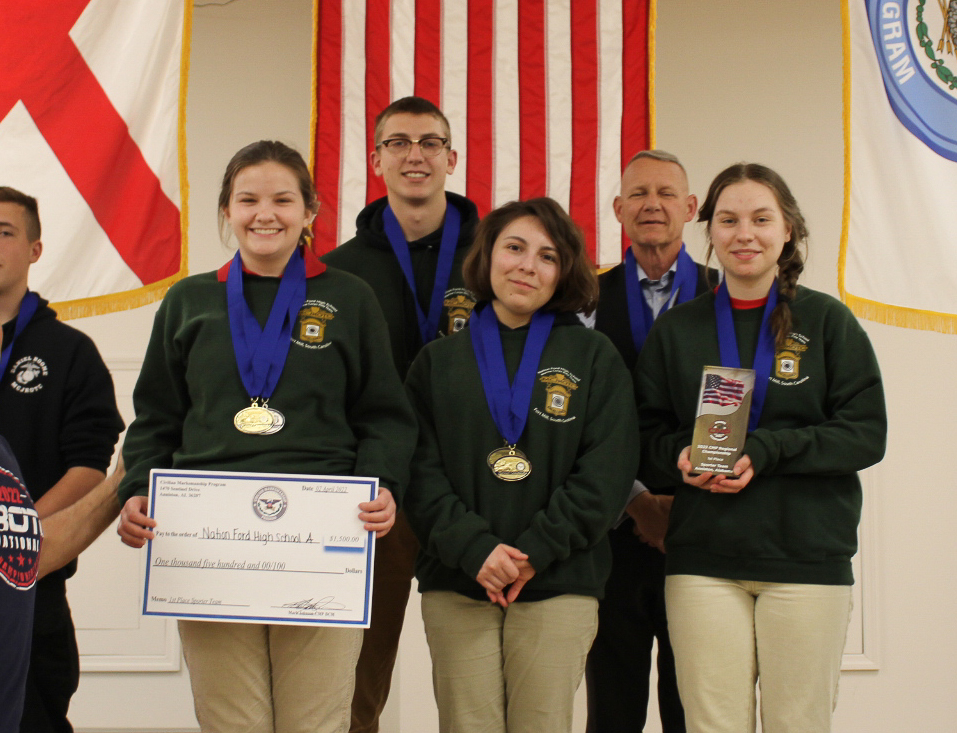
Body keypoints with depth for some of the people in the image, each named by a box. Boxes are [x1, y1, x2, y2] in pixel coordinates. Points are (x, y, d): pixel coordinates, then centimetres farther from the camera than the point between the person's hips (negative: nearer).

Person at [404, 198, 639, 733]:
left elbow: (607, 472, -1)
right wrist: (474, 549, -13)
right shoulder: (440, 361, 11)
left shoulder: (595, 358, 8)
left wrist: (535, 551, -11)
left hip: (559, 584, -1)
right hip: (456, 582, 1)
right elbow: (421, 470, 2)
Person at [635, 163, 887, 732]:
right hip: (703, 560, 1)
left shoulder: (828, 321, 4)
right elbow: (648, 435, 12)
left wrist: (764, 451, -14)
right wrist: (680, 455, -11)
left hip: (807, 557, -1)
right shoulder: (677, 329, 11)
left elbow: (866, 433, -2)